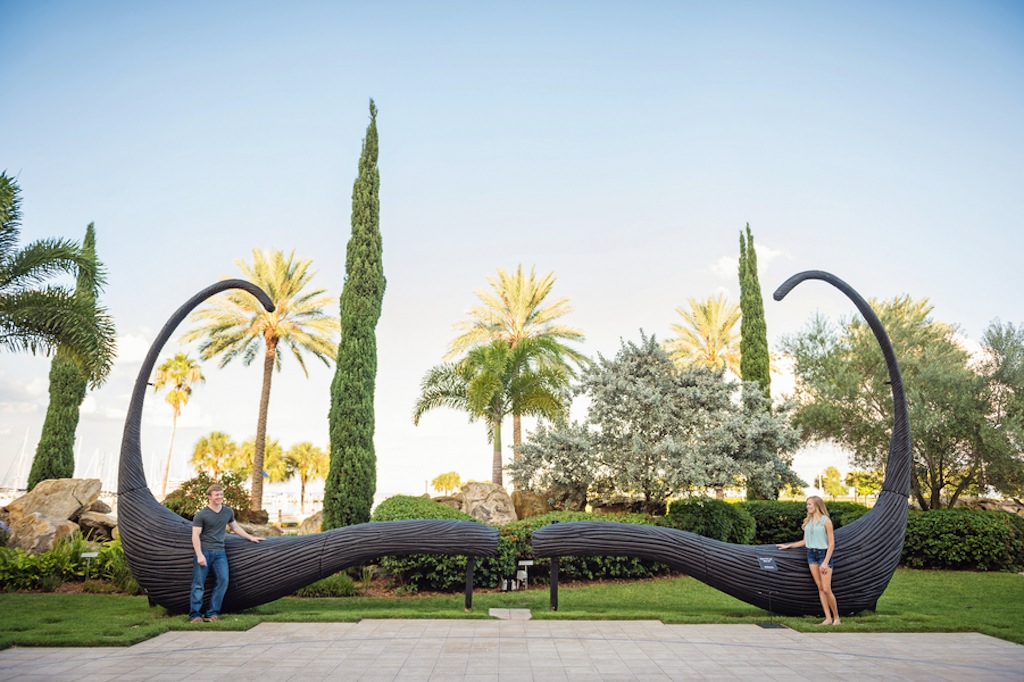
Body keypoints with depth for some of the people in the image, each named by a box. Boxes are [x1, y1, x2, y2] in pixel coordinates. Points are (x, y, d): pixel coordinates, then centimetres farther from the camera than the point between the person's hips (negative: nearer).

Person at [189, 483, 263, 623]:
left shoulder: (228, 512, 13)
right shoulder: (201, 515, -3)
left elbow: (235, 527, 27)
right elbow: (195, 535, -7)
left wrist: (251, 538, 26)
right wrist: (199, 555, -15)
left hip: (219, 552, 4)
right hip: (204, 551, -4)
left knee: (223, 580, -6)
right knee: (198, 584, -4)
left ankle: (212, 614, 3)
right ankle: (195, 614, 5)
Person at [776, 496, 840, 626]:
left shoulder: (826, 521, -6)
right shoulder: (807, 521, 11)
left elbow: (831, 543, -8)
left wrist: (826, 562, -15)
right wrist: (788, 546, 16)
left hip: (824, 553, -5)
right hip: (811, 554, 5)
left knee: (826, 589, -9)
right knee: (820, 588, 3)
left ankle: (836, 617, 6)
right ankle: (828, 618, 7)